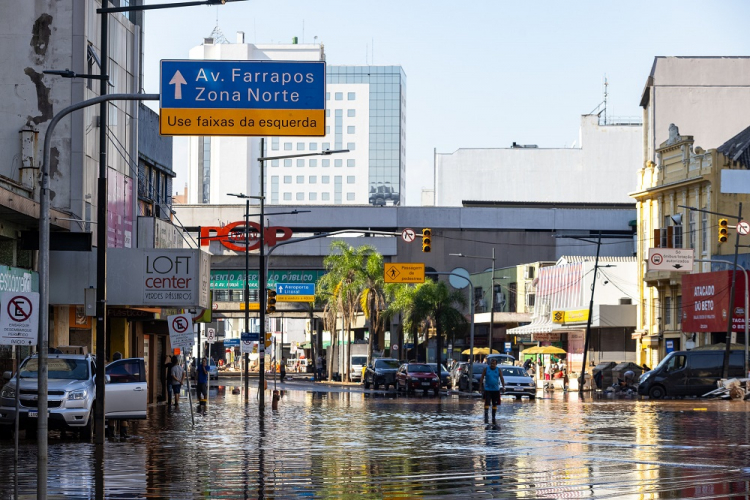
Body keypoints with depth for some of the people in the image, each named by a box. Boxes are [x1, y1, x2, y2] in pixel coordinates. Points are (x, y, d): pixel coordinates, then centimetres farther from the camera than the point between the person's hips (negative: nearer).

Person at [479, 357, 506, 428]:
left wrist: (503, 386, -17)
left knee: (495, 404, 8)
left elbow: (501, 378, -5)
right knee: (487, 403, -14)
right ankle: (486, 416, -13)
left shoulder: (499, 370, 1)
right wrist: (480, 386, -2)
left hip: (496, 390, 2)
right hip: (487, 389, -2)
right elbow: (482, 378, 2)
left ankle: (493, 418, 17)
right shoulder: (486, 369, -1)